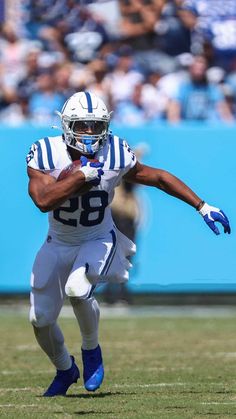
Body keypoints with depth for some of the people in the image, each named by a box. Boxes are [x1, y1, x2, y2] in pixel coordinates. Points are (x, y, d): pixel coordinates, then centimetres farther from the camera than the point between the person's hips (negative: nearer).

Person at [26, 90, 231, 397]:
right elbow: (43, 201, -36)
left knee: (77, 288, -31)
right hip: (59, 244, 2)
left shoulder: (115, 157, -18)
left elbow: (158, 177, -4)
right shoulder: (46, 155, -21)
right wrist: (82, 175, -40)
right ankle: (65, 369, 34)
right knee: (40, 319, 2)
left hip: (99, 240, -2)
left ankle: (91, 350, -1)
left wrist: (202, 207, -3)